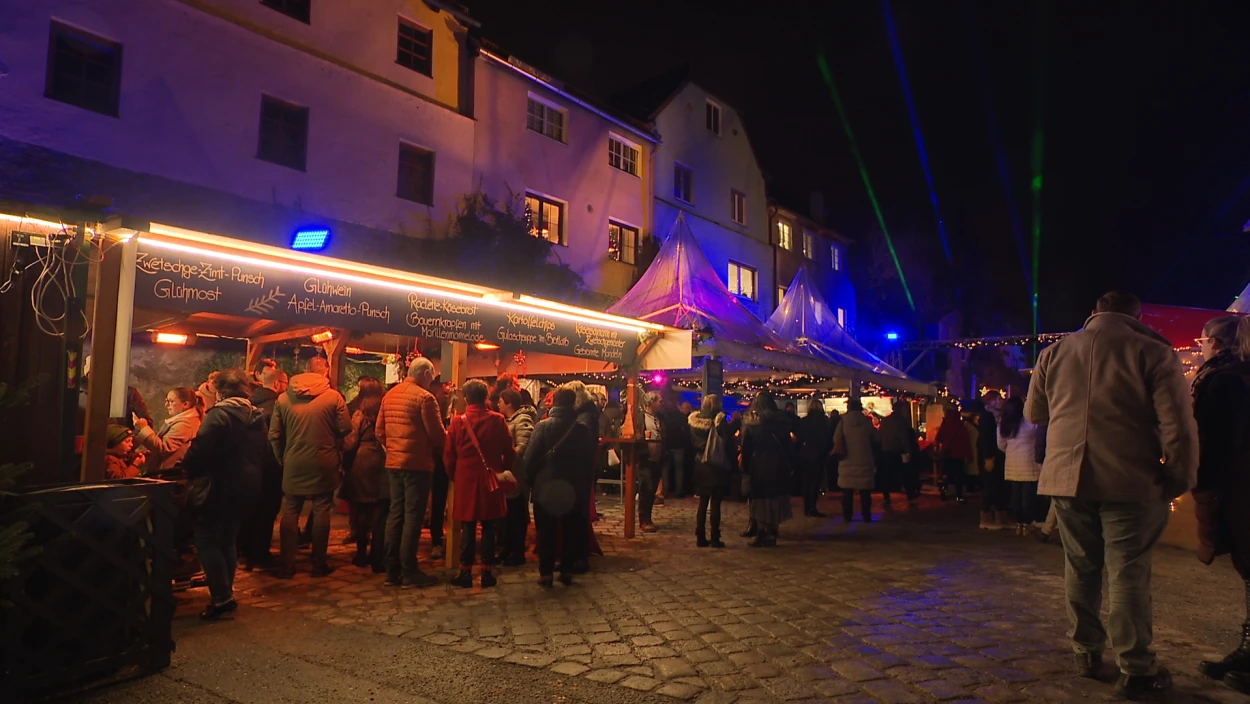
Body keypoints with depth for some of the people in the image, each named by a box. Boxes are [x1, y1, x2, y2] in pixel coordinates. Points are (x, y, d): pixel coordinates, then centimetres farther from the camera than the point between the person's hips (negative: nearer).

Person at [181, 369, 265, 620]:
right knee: (227, 539, 18)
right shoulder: (257, 417, 11)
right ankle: (225, 594, 24)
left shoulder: (220, 414, -13)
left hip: (223, 485, -8)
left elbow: (200, 449, -19)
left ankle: (222, 597, -3)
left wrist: (189, 472, -6)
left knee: (206, 538, 2)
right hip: (248, 486, 8)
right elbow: (262, 452, 15)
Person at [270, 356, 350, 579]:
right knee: (321, 512, 7)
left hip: (293, 465, 2)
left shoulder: (283, 398, -1)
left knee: (290, 513, 10)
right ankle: (319, 564, 13)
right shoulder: (334, 397, -9)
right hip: (323, 464, -2)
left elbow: (274, 435, 0)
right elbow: (345, 429, -8)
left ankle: (287, 565, 14)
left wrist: (283, 458, 13)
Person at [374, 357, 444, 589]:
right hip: (417, 463, -7)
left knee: (395, 513, 12)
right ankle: (409, 572, 4)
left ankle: (392, 570, 17)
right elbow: (436, 433, -12)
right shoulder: (424, 397, -13)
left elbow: (380, 430, 11)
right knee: (413, 516, -1)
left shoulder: (390, 395, 9)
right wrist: (442, 453, 5)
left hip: (393, 462, 7)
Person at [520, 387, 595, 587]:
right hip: (575, 488, 2)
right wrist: (587, 486, 13)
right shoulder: (582, 429, -2)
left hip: (546, 488, -2)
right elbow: (590, 460, 3)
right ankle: (567, 571, 19)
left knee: (546, 532, 8)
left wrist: (528, 480, 1)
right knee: (571, 531, 14)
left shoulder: (543, 425, -10)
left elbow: (530, 457, -13)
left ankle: (546, 573, 10)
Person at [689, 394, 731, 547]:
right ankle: (715, 538, 2)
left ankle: (701, 537, 14)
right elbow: (727, 442, -12)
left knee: (703, 502, 12)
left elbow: (692, 444, 7)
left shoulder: (694, 420, 2)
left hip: (701, 465, 5)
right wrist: (730, 455, 3)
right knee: (715, 503, 1)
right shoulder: (719, 421, -13)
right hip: (716, 465, -5)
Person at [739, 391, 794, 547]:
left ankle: (760, 536, 6)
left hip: (759, 466, -2)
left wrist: (745, 467, 6)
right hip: (779, 466, 2)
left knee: (761, 500, 6)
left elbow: (746, 448, -2)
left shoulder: (751, 424, -5)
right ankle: (771, 535, 12)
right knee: (776, 500, 9)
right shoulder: (782, 421, 0)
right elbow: (787, 445, 4)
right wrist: (787, 463, 11)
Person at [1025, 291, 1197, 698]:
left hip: (1067, 478, 3)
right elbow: (1177, 426, -9)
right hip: (1130, 481, -3)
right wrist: (1181, 480, 1)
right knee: (1129, 572, 3)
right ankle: (1135, 671, 8)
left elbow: (1033, 413, 17)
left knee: (1080, 567, 14)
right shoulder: (1153, 353, -5)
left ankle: (1086, 654, 23)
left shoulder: (1054, 353, 7)